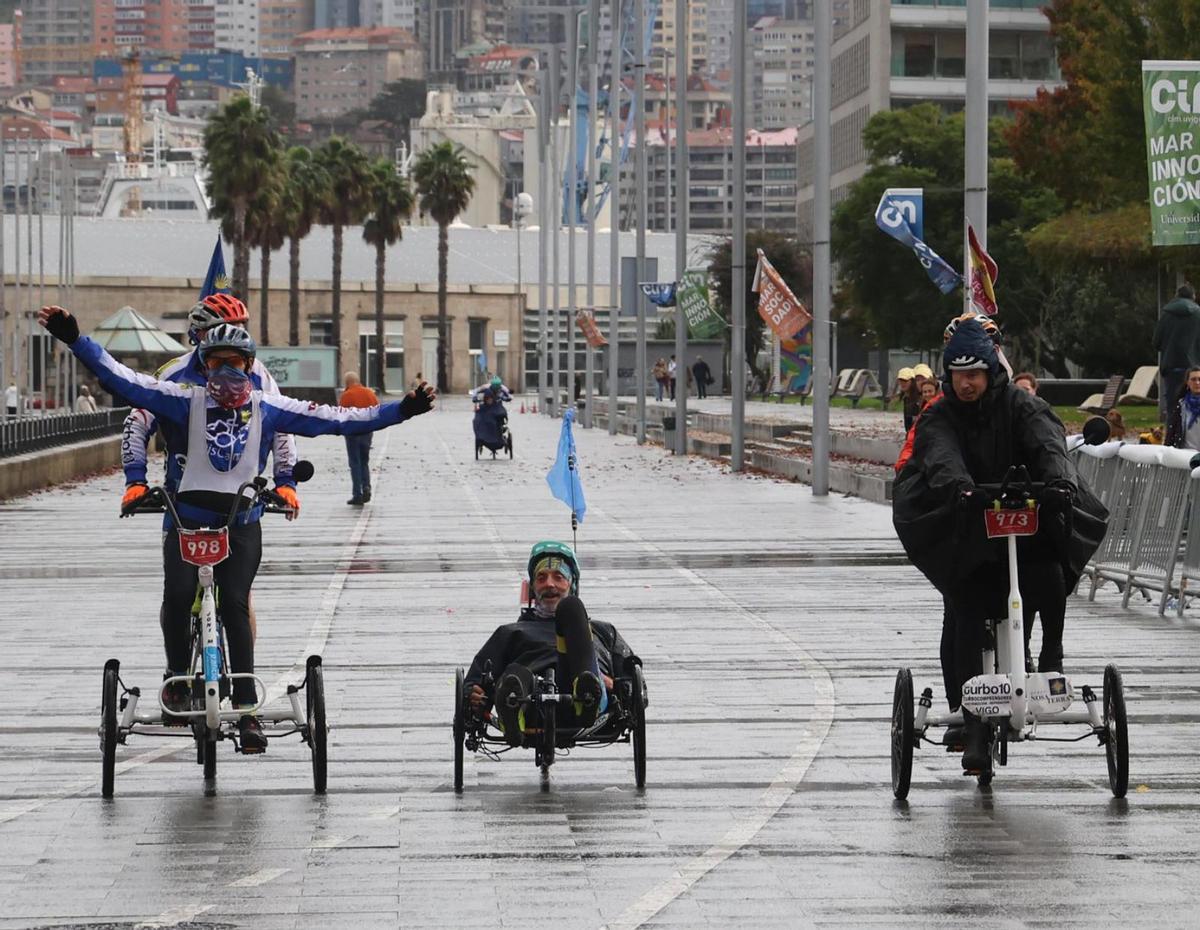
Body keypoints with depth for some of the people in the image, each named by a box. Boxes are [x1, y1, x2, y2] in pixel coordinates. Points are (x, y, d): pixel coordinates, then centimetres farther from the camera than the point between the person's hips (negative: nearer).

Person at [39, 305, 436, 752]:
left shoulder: (267, 408, 5)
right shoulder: (187, 400, 3)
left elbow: (337, 420, 4)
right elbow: (123, 380, -1)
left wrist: (401, 411, -1)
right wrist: (75, 340, -11)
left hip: (241, 524, 0)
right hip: (188, 518, 0)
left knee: (235, 604, -16)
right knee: (178, 595, -21)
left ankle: (246, 710, -11)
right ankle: (177, 674, 5)